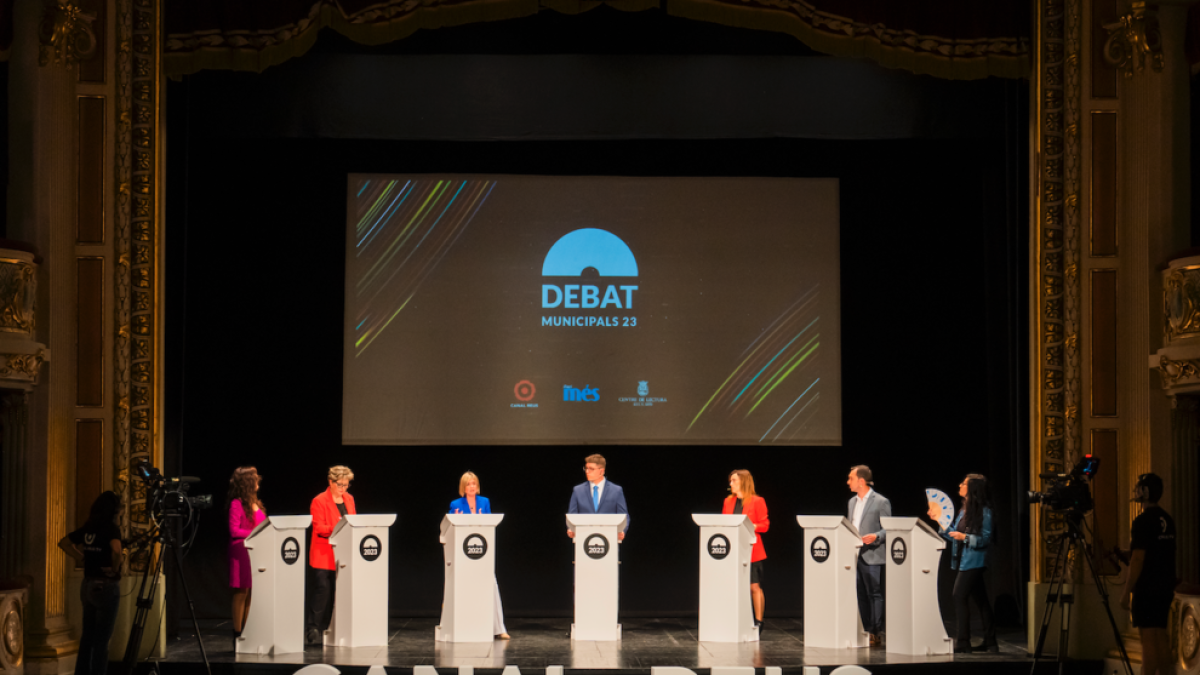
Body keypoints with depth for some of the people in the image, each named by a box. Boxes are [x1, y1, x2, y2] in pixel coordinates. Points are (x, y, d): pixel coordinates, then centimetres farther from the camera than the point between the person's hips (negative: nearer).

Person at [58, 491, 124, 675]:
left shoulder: (88, 528, 7)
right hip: (106, 586, -7)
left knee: (87, 637, 13)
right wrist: (115, 567, -16)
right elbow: (116, 549, -33)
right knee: (102, 639, -2)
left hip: (88, 585, 7)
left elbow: (64, 543, 15)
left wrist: (82, 560, 11)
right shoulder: (111, 528, -15)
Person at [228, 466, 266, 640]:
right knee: (242, 592, -4)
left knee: (251, 593, 7)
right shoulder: (236, 504, -10)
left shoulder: (255, 503, 14)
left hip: (256, 551, 8)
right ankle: (238, 634, 1)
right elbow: (234, 530, -15)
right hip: (242, 552, -8)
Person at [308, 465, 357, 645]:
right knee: (323, 590, -10)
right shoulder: (319, 501, -5)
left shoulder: (349, 499, 16)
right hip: (324, 555, -6)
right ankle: (313, 630, -6)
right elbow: (318, 528, -12)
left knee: (340, 592, 2)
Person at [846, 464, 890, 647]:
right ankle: (864, 632, 13)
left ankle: (876, 634, -1)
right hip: (854, 555, 7)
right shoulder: (852, 502, 17)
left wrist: (876, 537, -23)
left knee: (875, 595, -3)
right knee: (860, 595, 8)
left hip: (872, 556, -7)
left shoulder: (881, 502, -5)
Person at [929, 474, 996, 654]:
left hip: (973, 562, -9)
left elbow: (985, 538, -15)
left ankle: (962, 642, -12)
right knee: (980, 600, 11)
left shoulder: (984, 512, -11)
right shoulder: (963, 511, 15)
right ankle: (989, 642, 16)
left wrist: (965, 537, -27)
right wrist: (940, 519, 12)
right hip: (963, 561, 9)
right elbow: (954, 535, 17)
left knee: (959, 597, -14)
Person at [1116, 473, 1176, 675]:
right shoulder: (1168, 520, 12)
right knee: (1161, 638, 10)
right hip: (1165, 588, 8)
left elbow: (1138, 559, -18)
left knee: (1148, 639, -9)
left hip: (1146, 589, -8)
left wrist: (1126, 592, -13)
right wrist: (1125, 554, 21)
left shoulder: (1143, 522, -14)